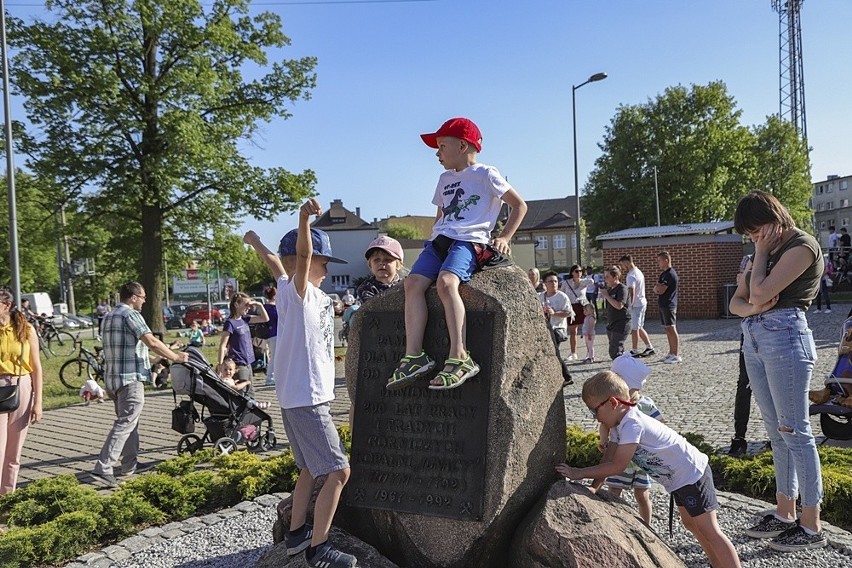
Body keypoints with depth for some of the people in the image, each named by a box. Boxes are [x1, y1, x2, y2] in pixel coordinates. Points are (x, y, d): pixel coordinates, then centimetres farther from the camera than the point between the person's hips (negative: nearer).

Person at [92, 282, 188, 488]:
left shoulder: (108, 317, 19)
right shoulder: (130, 315, -11)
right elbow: (152, 342, -18)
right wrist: (175, 357, -10)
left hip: (112, 378, 10)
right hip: (130, 378, -10)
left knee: (130, 422, 18)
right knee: (125, 424, -9)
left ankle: (130, 465, 24)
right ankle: (103, 467, -13)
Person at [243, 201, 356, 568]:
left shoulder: (311, 295, 12)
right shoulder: (297, 290, -13)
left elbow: (275, 263, 30)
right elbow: (301, 255, -34)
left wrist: (256, 243, 46)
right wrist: (304, 218, -49)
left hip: (299, 397, 10)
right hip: (305, 398, -10)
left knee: (311, 468, 21)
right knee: (338, 472, -7)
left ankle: (296, 534, 32)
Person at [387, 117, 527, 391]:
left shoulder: (486, 175, 7)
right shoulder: (445, 179, 28)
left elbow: (519, 205, 8)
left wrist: (504, 237, -2)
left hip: (469, 241, -7)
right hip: (440, 240, 7)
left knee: (446, 281, -34)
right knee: (413, 282, -19)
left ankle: (459, 357, -36)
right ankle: (414, 356, -24)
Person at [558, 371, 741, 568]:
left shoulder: (632, 424, -31)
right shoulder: (619, 424, -1)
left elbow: (617, 466, -31)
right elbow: (608, 459, 0)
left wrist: (580, 473, -27)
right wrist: (594, 487, -9)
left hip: (692, 474, -10)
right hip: (679, 480, 10)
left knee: (709, 531, -5)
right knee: (691, 525, 22)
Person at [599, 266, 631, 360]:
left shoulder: (622, 288, -12)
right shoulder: (610, 289, 14)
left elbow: (619, 305, -25)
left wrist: (606, 295, -18)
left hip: (621, 325, -9)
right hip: (611, 324, 9)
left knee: (614, 352, -14)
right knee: (619, 351, 14)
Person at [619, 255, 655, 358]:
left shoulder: (631, 275, -18)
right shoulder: (638, 272, 13)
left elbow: (631, 292, -25)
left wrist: (630, 304, -21)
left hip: (635, 305, -10)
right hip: (642, 303, 10)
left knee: (634, 328, 0)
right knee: (639, 328, 18)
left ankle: (635, 351, 8)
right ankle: (649, 347, 19)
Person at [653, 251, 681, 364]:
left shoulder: (670, 274, -15)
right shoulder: (663, 274, 17)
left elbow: (661, 290, -20)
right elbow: (656, 289, 14)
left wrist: (658, 286, 1)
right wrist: (658, 288, -7)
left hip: (669, 306, -10)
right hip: (663, 305, 10)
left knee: (672, 329, -8)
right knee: (667, 329, 13)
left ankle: (676, 356, -6)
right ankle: (671, 353, 20)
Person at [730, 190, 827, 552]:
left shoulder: (802, 246, -7)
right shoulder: (765, 252, 19)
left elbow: (760, 293, -18)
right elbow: (737, 302, 16)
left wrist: (762, 252, -5)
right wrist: (753, 309, -6)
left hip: (784, 339, -9)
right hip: (754, 340, 9)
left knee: (794, 432, -5)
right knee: (777, 433, 11)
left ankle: (811, 526, 3)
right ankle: (785, 514, 20)